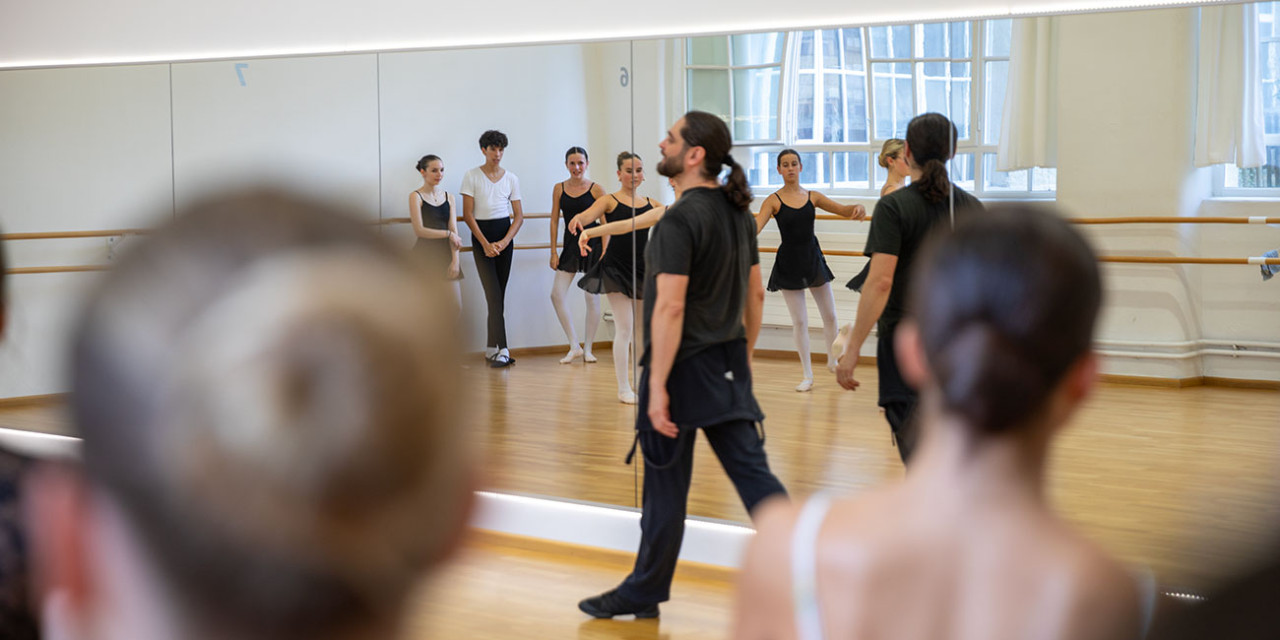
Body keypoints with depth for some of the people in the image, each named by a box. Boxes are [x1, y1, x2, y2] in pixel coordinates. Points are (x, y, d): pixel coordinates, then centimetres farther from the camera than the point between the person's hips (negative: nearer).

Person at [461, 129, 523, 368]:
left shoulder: (511, 178, 7)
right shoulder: (472, 176, -2)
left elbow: (519, 216, 6)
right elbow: (468, 214, -5)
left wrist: (504, 241, -9)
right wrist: (485, 243, -13)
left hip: (505, 236, 4)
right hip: (481, 234, -4)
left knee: (499, 294, 6)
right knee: (494, 295, -13)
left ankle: (491, 348, 14)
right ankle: (501, 350, -18)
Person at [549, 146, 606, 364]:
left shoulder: (596, 189, -4)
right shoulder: (559, 189, 4)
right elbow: (554, 220, 7)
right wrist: (553, 252, 3)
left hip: (592, 245, -3)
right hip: (570, 246, 3)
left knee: (592, 297, 1)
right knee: (557, 294, -6)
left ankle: (588, 348, 13)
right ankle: (574, 346, 4)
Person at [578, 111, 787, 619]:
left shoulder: (680, 220, -18)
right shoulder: (738, 213, 8)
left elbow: (670, 307, -23)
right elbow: (755, 294, 15)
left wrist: (658, 386, -22)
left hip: (683, 367, -8)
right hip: (729, 367, 8)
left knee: (666, 489, 5)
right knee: (752, 471, 6)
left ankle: (643, 595, 20)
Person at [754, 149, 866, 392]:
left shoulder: (812, 197, 2)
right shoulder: (773, 200, -7)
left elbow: (842, 209, 4)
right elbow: (755, 226, -19)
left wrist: (858, 208, -19)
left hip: (813, 259, 3)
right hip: (788, 263, -3)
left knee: (830, 316, 11)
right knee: (799, 321, 3)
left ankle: (833, 361, 36)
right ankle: (807, 375, 15)